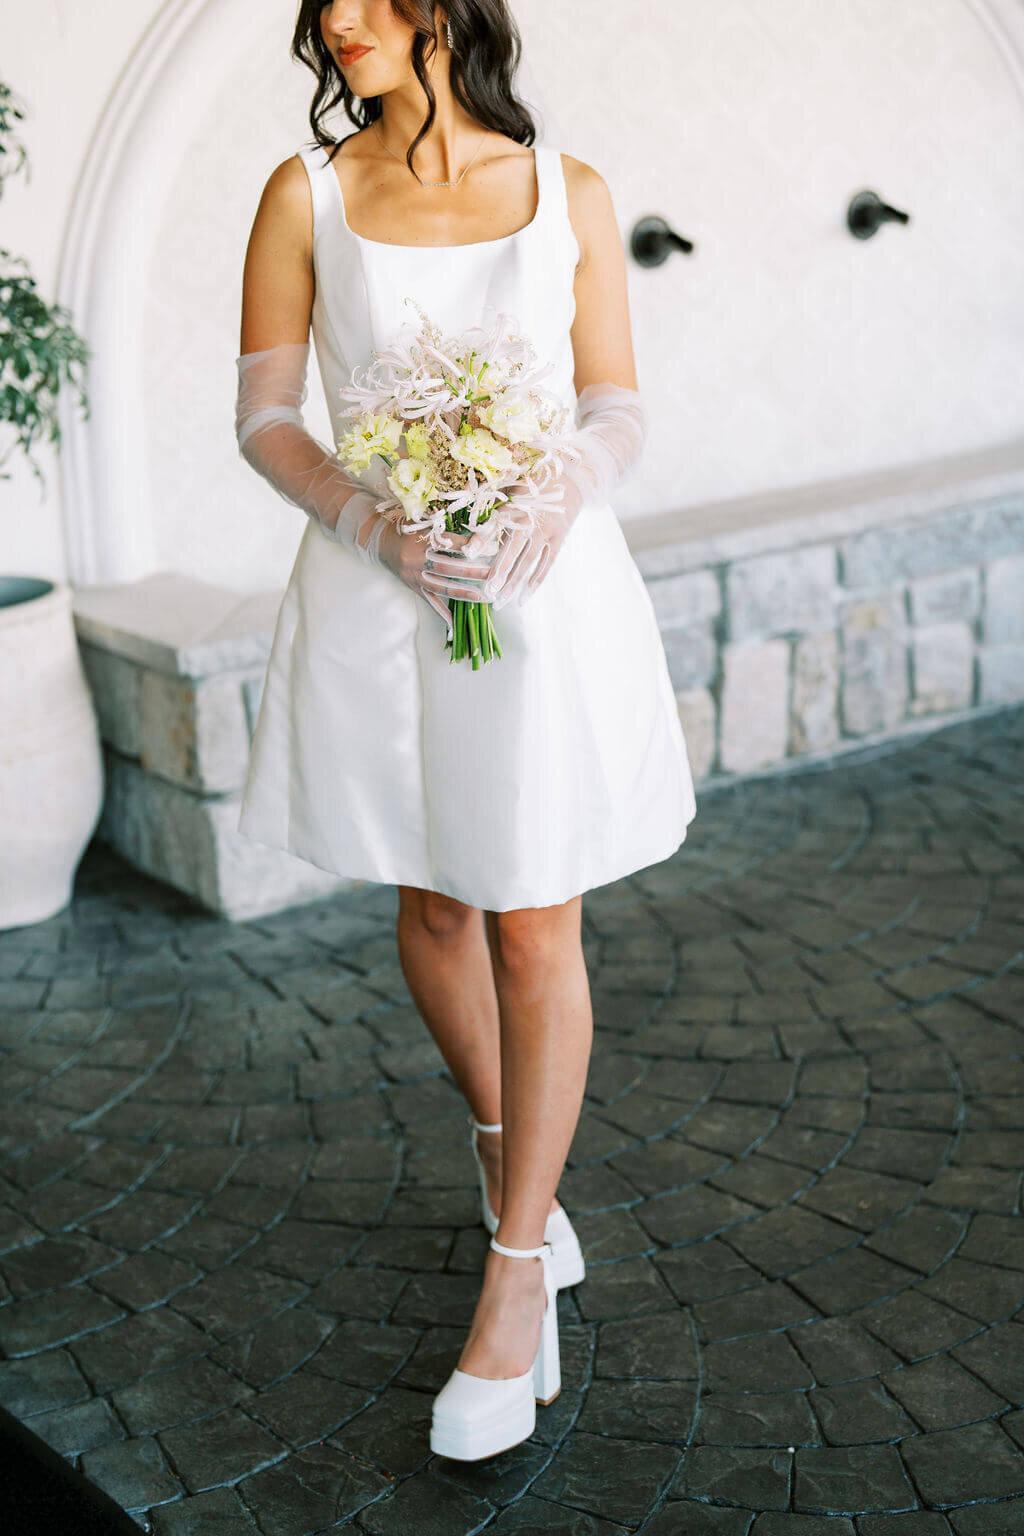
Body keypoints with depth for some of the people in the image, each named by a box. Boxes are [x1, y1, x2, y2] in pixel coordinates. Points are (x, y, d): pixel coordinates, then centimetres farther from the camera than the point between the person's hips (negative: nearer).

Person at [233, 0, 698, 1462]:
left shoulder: (569, 191, 2)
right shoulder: (305, 194, 1)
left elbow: (618, 408, 4)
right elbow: (263, 416, 1)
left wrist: (560, 505, -17)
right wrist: (375, 520, -16)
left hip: (548, 593, -1)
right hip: (375, 597, 1)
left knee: (536, 929, 1)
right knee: (435, 908, 14)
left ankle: (516, 1277, 13)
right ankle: (521, 1168, 40)